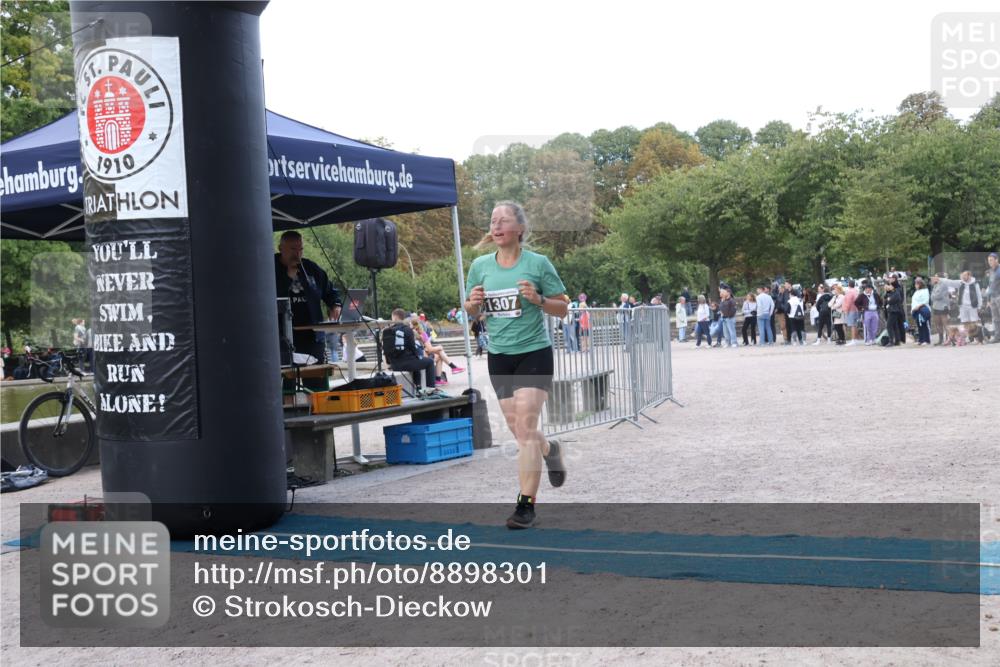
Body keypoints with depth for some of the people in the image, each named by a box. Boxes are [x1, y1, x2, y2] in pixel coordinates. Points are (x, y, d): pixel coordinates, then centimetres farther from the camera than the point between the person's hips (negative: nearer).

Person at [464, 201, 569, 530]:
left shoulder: (538, 263, -7)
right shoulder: (480, 265, 3)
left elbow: (563, 308, -1)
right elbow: (471, 313, 13)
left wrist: (539, 300, -20)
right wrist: (473, 303, -10)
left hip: (534, 353, -4)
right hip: (499, 355, 4)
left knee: (525, 427, -12)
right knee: (518, 429, 11)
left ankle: (526, 504, -5)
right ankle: (549, 450, 45)